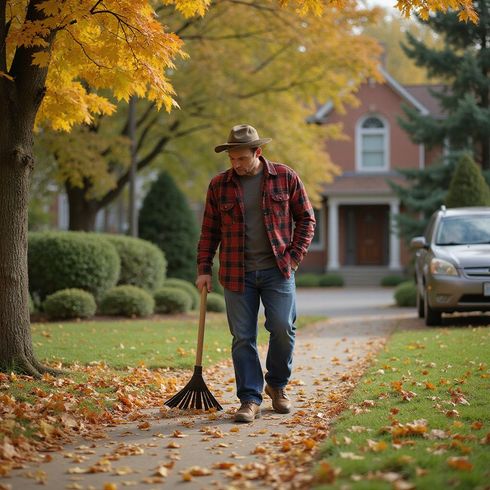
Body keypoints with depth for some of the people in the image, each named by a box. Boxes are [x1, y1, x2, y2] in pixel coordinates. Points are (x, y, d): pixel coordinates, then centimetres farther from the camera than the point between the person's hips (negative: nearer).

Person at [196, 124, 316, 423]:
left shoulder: (285, 177, 2)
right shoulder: (219, 185, 5)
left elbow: (306, 219, 7)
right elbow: (210, 231, 12)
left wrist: (294, 257, -2)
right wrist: (204, 269, 6)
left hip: (277, 269, -1)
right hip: (237, 274, 1)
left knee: (283, 328, -6)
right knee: (243, 337, 0)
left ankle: (277, 385, 18)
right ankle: (250, 400, 5)